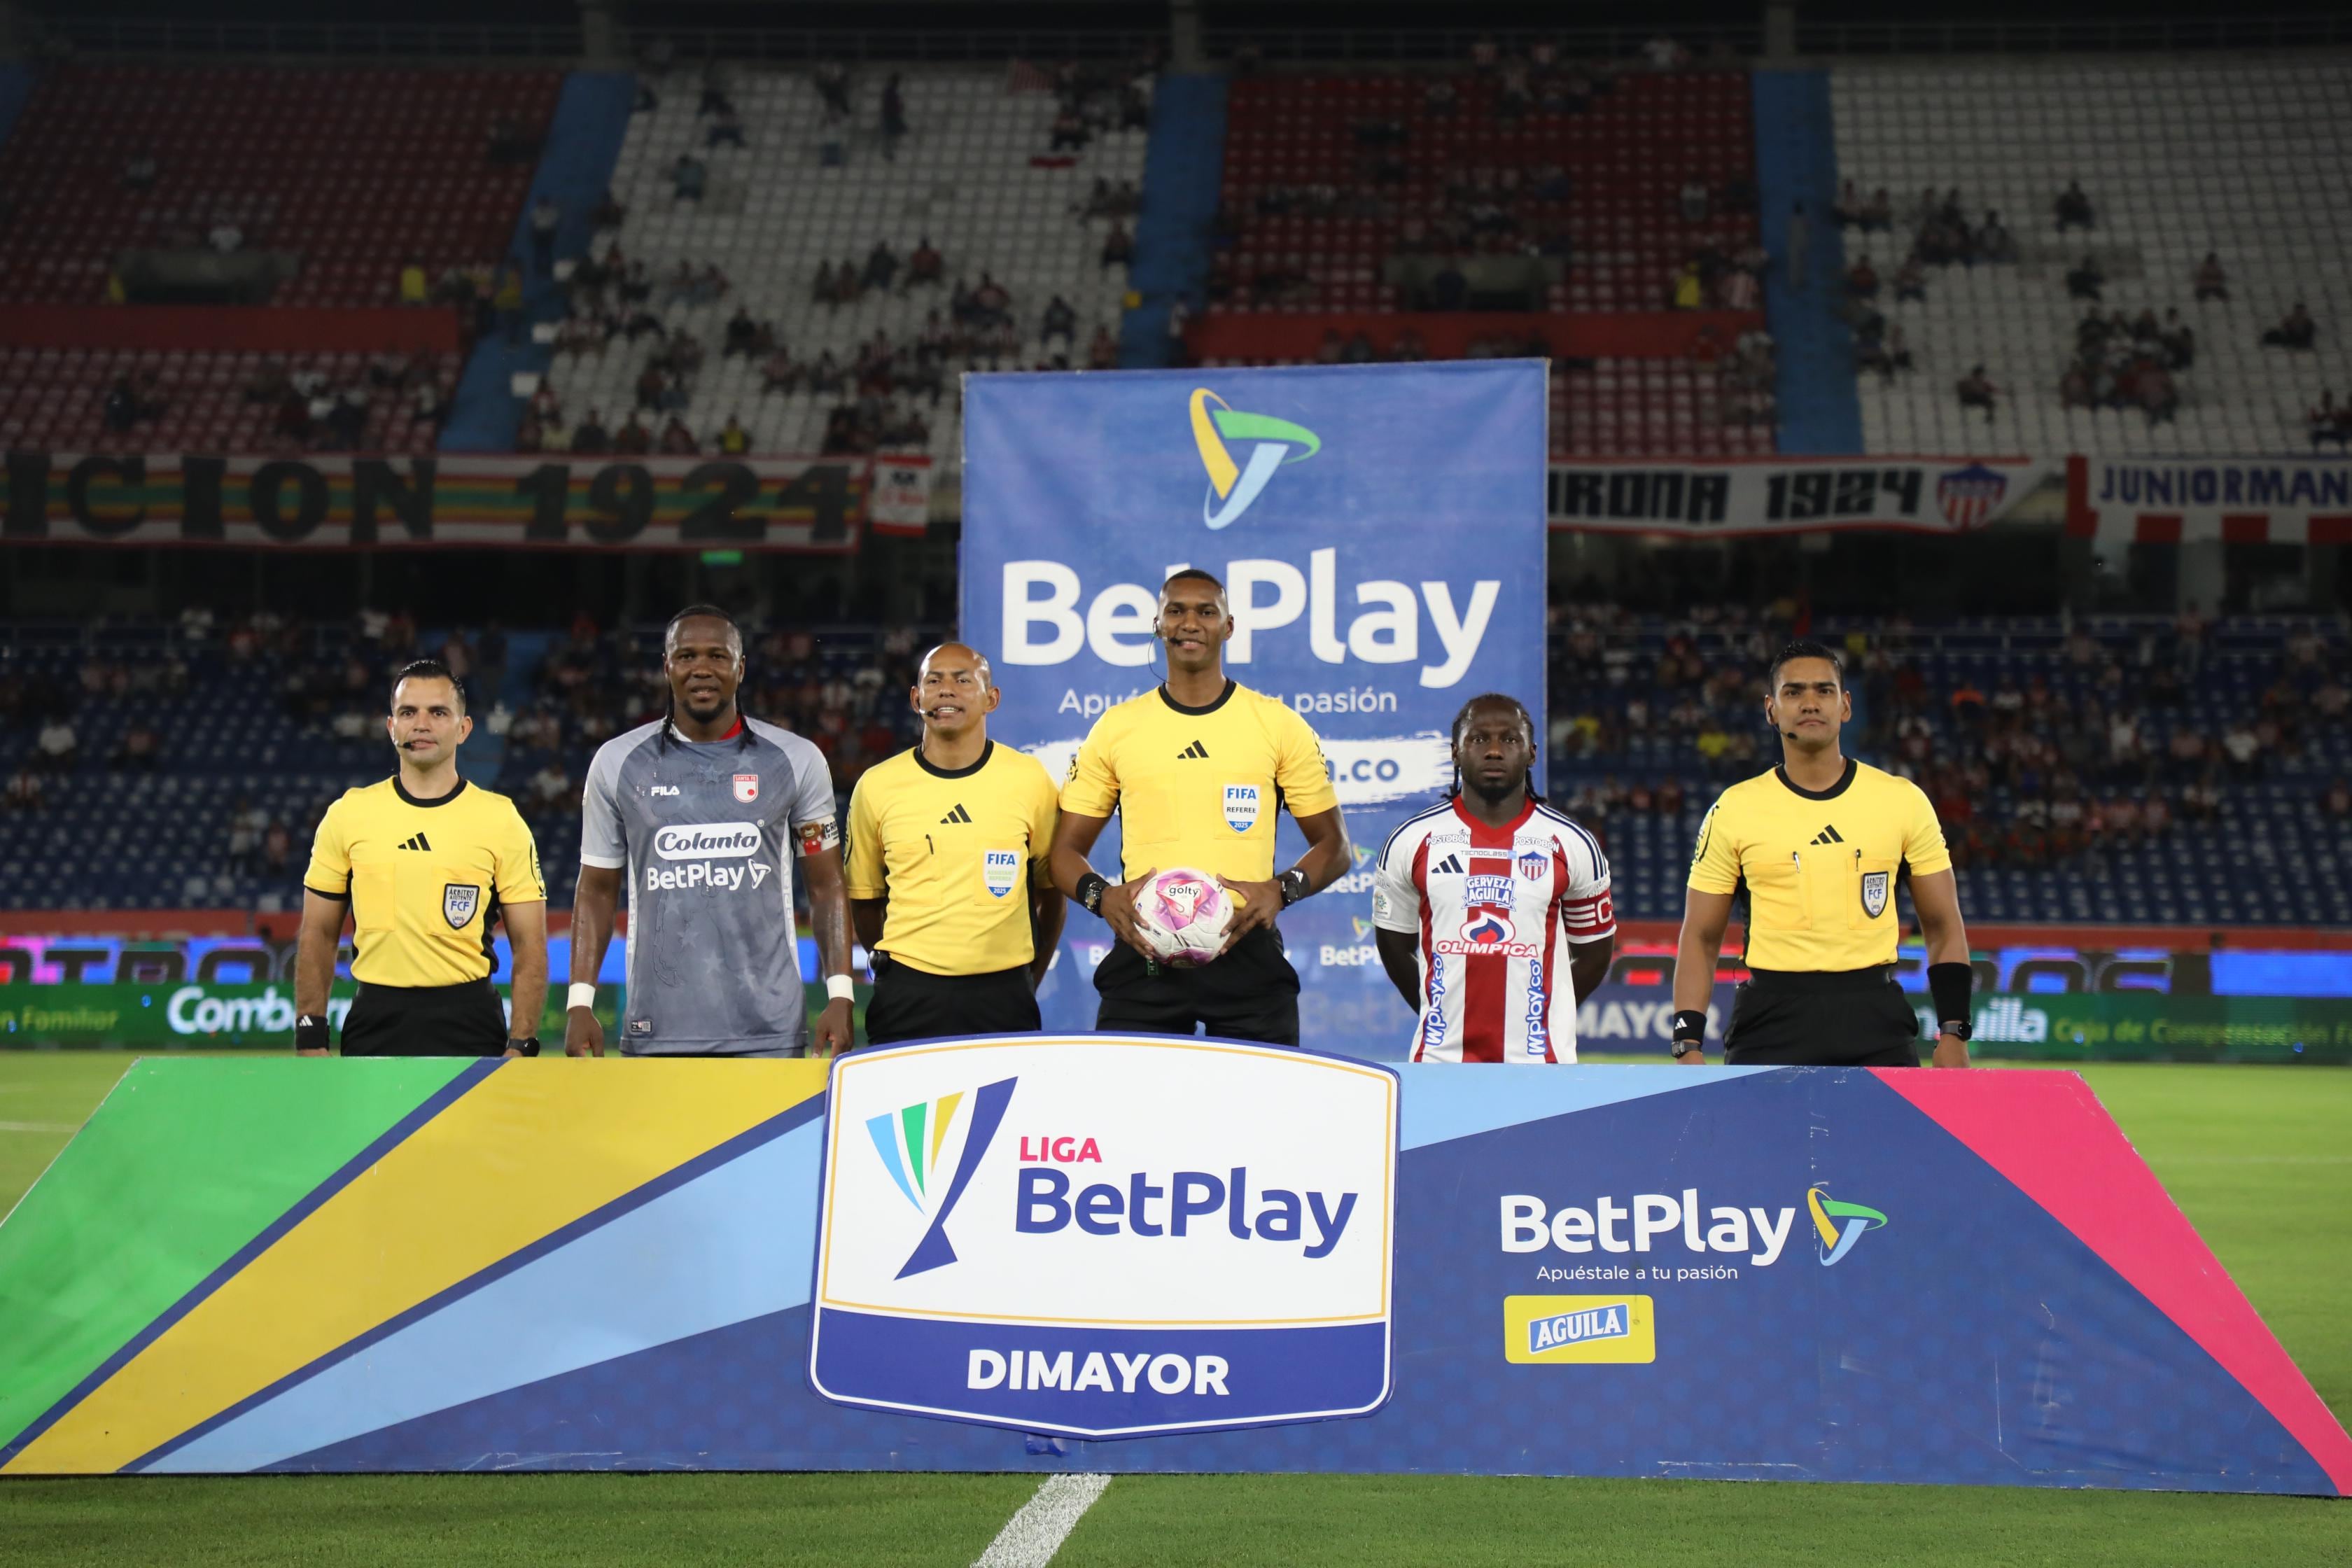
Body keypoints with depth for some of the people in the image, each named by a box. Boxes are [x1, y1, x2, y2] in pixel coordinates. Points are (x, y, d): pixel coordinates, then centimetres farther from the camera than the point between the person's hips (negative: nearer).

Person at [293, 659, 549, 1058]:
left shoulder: (502, 820, 1)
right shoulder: (348, 815, 6)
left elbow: (529, 946, 1)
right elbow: (318, 936, 9)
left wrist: (520, 1047, -7)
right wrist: (310, 1039, 2)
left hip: (469, 1025, -1)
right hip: (375, 1022, 1)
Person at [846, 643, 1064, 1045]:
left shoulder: (1029, 778, 2)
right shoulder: (877, 786, 3)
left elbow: (1050, 891, 11)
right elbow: (864, 897, 13)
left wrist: (1028, 983, 9)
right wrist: (896, 976, 8)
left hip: (1002, 995, 0)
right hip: (908, 995, 0)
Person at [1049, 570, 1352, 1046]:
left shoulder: (1280, 726, 6)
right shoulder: (1115, 729, 9)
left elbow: (1333, 846, 10)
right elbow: (1066, 850, 12)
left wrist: (1282, 890, -9)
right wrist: (1102, 896, -9)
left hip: (1247, 954, 0)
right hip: (1143, 953, 1)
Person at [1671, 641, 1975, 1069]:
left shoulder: (1903, 801, 5)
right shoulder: (1734, 810, 3)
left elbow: (1943, 927, 9)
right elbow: (1700, 938, 6)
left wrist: (1953, 1034, -1)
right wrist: (1688, 1046, -4)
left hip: (1876, 1022, 1)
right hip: (1771, 1023, 0)